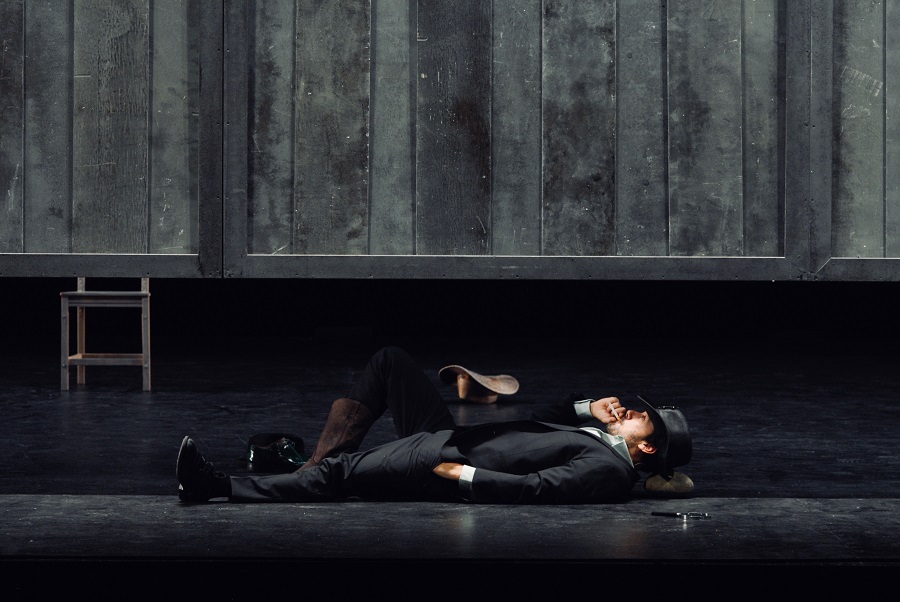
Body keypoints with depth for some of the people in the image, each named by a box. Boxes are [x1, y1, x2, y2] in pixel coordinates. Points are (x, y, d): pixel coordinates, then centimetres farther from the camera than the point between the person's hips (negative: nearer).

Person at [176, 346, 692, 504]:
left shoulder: (609, 468, -14)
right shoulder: (593, 437, 15)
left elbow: (534, 487, -24)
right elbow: (541, 424, 27)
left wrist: (462, 474, -23)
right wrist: (588, 408, 13)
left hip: (446, 472, -10)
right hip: (449, 436, 10)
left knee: (338, 475, -23)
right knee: (391, 360, 10)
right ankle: (321, 460, 5)